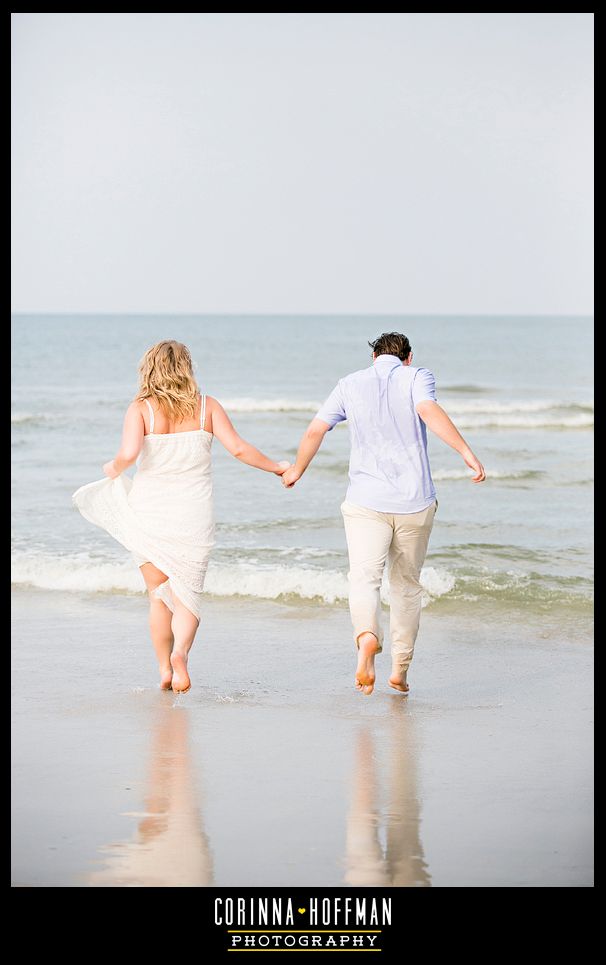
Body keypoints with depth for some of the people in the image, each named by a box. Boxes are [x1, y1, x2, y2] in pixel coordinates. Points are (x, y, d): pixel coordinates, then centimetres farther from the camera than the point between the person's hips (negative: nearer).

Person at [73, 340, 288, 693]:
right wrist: (277, 467, 9)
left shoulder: (140, 409, -6)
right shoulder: (207, 406, -1)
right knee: (187, 595, 5)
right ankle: (180, 651, -21)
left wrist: (113, 469, 1)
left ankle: (165, 669, 12)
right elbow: (238, 448, -5)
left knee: (159, 597, 14)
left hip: (149, 515, 0)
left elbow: (128, 453, -21)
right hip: (193, 517, 0)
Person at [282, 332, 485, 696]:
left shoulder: (351, 384, 8)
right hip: (415, 502, 0)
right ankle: (400, 669, 19)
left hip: (366, 502, 0)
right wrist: (467, 452, -26)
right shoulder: (417, 377, 1)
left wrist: (297, 469, 24)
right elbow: (430, 411, -20)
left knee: (365, 578, -11)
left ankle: (367, 636, -42)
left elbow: (315, 431, 7)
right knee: (407, 585, 15)